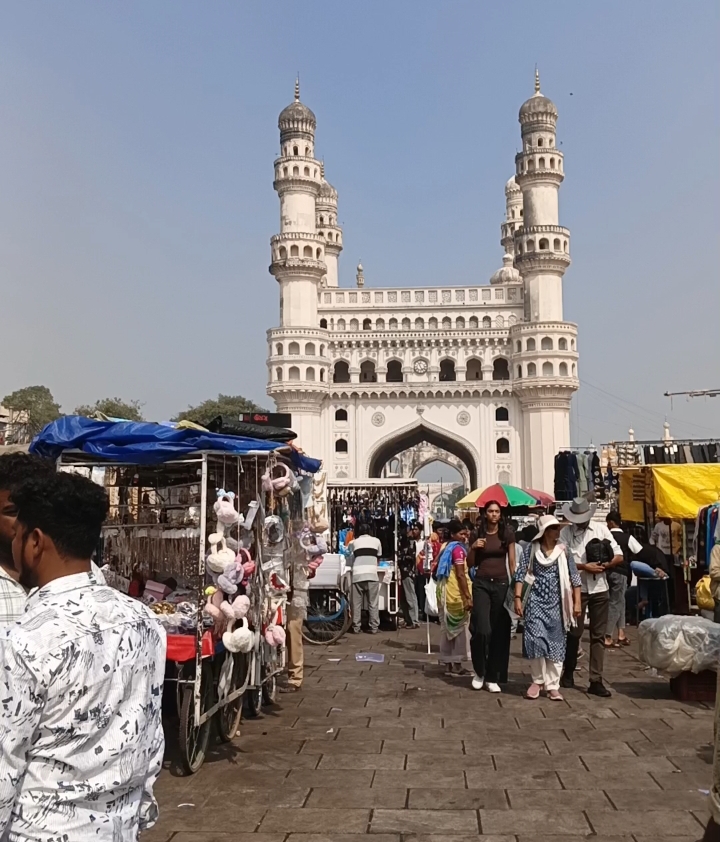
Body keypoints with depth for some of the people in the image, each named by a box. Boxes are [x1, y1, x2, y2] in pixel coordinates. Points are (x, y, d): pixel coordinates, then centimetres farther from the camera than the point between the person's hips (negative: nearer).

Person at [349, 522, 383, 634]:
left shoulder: (354, 542, 17)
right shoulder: (376, 540, 17)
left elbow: (352, 557, 16)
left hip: (357, 574, 1)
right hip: (371, 574, -1)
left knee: (357, 603, 6)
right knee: (373, 603, 4)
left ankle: (356, 627, 8)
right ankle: (374, 627, 4)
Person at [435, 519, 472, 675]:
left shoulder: (445, 547, 13)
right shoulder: (458, 549, -13)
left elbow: (437, 570, 16)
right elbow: (461, 574, -20)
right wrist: (468, 597, -22)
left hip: (445, 591, 9)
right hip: (456, 592, -9)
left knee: (447, 627, 10)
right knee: (459, 627, -1)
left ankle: (448, 663, 15)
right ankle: (457, 665, 1)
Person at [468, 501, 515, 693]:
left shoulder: (507, 536, 4)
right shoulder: (478, 535, 5)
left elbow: (512, 563, 5)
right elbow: (471, 564, 9)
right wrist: (473, 548, -8)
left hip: (501, 584, 0)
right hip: (481, 584, 0)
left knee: (499, 631, 2)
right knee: (482, 629, -10)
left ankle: (493, 677, 12)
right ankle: (479, 671, 12)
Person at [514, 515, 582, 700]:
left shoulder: (563, 550, 1)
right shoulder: (531, 548, -1)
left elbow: (574, 577, 2)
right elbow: (521, 574, -1)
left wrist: (577, 602, -4)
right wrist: (517, 598, -8)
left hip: (556, 603, 1)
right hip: (536, 601, -1)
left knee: (556, 643, 3)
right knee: (535, 640, -10)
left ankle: (552, 685, 11)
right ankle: (537, 680, 9)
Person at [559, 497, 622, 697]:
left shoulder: (601, 529, 5)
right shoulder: (566, 532, -4)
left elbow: (619, 556, 4)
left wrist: (604, 565, -14)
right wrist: (584, 566, -22)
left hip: (599, 589, 3)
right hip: (576, 588, -3)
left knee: (598, 636, 5)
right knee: (574, 633, 7)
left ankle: (596, 681, 9)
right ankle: (568, 673, 26)